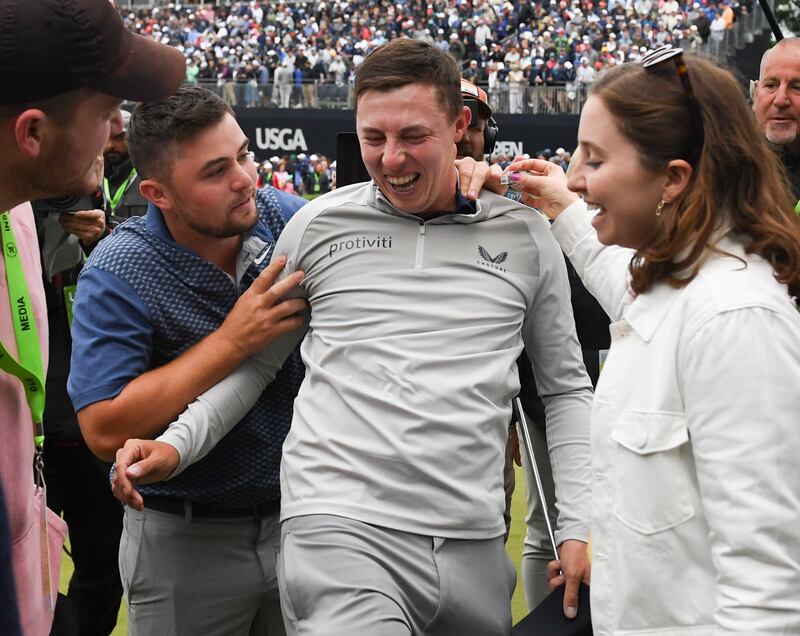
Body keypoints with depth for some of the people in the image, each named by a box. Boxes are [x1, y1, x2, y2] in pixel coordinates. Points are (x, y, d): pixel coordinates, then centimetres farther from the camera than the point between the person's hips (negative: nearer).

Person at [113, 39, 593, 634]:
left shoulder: (525, 237, 8)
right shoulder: (318, 226, 6)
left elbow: (566, 388, 15)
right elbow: (256, 361, 16)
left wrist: (579, 526, 6)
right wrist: (176, 445, 1)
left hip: (473, 545, 3)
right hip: (341, 529, -2)